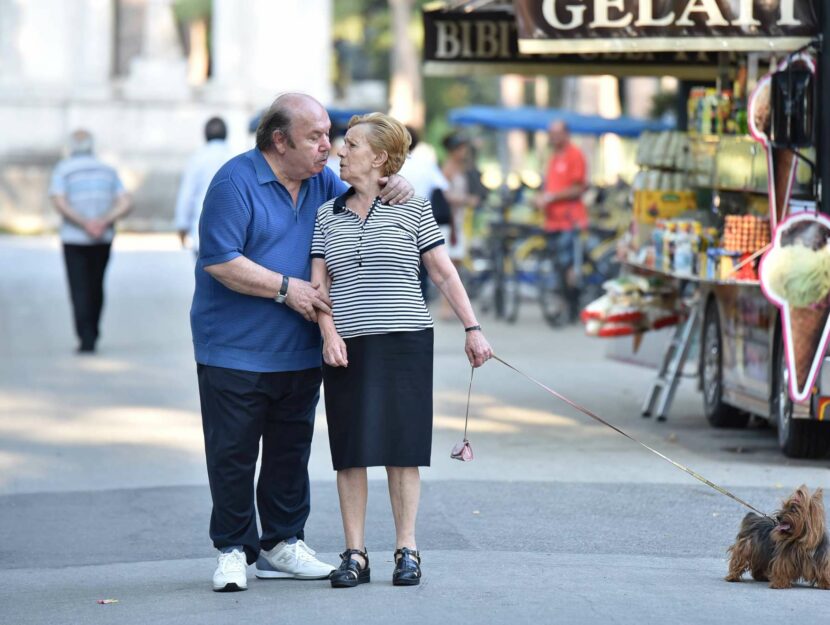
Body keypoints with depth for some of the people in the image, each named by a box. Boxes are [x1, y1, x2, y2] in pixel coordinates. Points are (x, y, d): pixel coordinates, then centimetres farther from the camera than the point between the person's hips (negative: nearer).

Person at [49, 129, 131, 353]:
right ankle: (93, 333, 25)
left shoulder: (63, 170, -4)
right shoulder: (108, 171, 6)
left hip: (74, 240, -3)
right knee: (96, 287, 18)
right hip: (104, 239, 3)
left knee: (80, 289, -1)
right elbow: (125, 204, -3)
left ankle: (87, 338, -12)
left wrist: (85, 224, -19)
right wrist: (104, 222, -14)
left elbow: (59, 203, -18)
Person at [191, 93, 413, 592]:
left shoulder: (322, 182, 9)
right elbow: (219, 261, -18)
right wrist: (286, 288, -18)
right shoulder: (236, 181, -12)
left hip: (300, 351, 6)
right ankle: (234, 550, 10)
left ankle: (283, 543, 21)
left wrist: (393, 191, -2)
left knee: (291, 452, 11)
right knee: (233, 454, 0)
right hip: (235, 350, -6)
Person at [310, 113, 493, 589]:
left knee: (402, 448, 0)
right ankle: (355, 554, 7)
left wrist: (473, 328, 2)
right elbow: (318, 283, 7)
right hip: (347, 347, 3)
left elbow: (444, 272, 4)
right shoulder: (327, 216, 11)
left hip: (405, 342, -3)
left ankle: (407, 550, 8)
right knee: (350, 451, 1)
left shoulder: (413, 208, 2)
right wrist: (330, 333, -8)